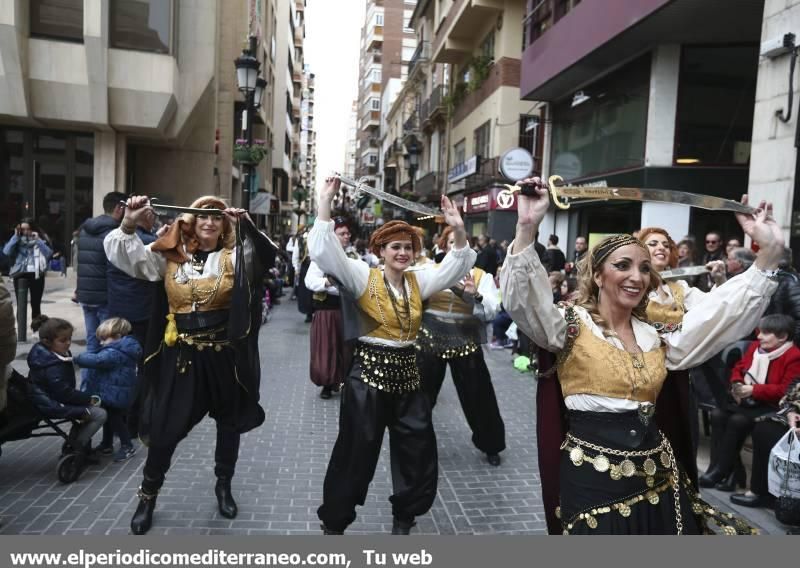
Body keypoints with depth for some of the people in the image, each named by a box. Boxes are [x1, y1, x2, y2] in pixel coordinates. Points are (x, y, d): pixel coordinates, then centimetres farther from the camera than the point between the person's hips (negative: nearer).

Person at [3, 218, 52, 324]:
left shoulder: (39, 241, 7)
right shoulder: (17, 241, 10)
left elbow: (48, 253, -10)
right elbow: (6, 252, -6)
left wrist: (37, 240, -12)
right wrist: (15, 236, -6)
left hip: (36, 274, -1)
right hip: (19, 275, 1)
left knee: (36, 302, 3)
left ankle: (36, 322, 11)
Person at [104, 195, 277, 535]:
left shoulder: (234, 257, -2)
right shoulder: (171, 255, 1)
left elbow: (266, 255, -18)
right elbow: (122, 254, -3)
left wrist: (248, 226, -35)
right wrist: (129, 225, -22)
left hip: (224, 354, 0)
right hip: (181, 355, 0)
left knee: (229, 423, 15)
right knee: (165, 429, 6)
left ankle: (223, 486, 38)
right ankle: (148, 495, 30)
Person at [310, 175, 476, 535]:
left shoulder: (418, 281, 8)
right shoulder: (364, 277, -6)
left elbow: (456, 268, 5)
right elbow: (325, 253, -17)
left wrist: (459, 231, -10)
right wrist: (325, 204, -24)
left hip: (407, 373, 5)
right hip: (368, 373, -5)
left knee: (417, 451, 12)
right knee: (356, 452, 4)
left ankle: (403, 519, 35)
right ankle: (333, 523, 25)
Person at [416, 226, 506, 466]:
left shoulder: (482, 276, 3)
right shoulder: (431, 270, 5)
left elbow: (492, 312, -6)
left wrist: (475, 296, -22)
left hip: (465, 343, 0)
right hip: (431, 340, 0)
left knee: (478, 397, 7)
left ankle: (490, 445, 28)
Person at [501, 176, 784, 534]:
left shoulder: (656, 333, 10)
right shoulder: (573, 325, -5)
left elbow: (726, 312, 9)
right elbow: (521, 300, -22)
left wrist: (769, 252, 0)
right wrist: (526, 229, -33)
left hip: (655, 475, 6)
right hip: (593, 476, -5)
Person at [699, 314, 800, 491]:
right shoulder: (755, 346, 10)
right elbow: (739, 367, 17)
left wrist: (753, 390, -24)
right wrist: (736, 384, -5)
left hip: (772, 406, -7)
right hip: (747, 400, 7)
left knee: (737, 420, -29)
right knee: (717, 414, -18)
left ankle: (720, 471, -18)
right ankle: (729, 471, -16)